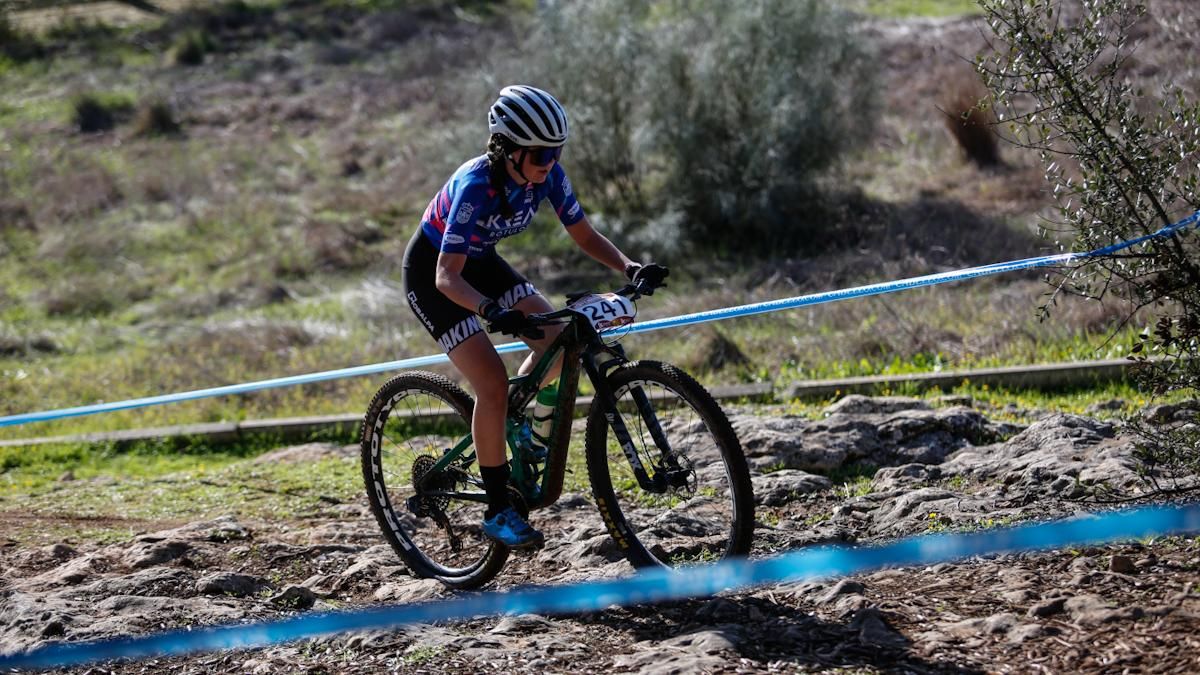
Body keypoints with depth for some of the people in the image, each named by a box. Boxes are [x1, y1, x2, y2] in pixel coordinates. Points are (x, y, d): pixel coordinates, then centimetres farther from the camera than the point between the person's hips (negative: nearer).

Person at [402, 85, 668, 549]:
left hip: (481, 262, 7)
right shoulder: (476, 186, -36)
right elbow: (447, 276, -40)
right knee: (493, 384, -19)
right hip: (432, 272, -7)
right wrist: (492, 312, -57)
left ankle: (508, 420, 20)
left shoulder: (548, 175, -18)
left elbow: (585, 236, -8)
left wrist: (630, 268, -26)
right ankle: (498, 511, -8)